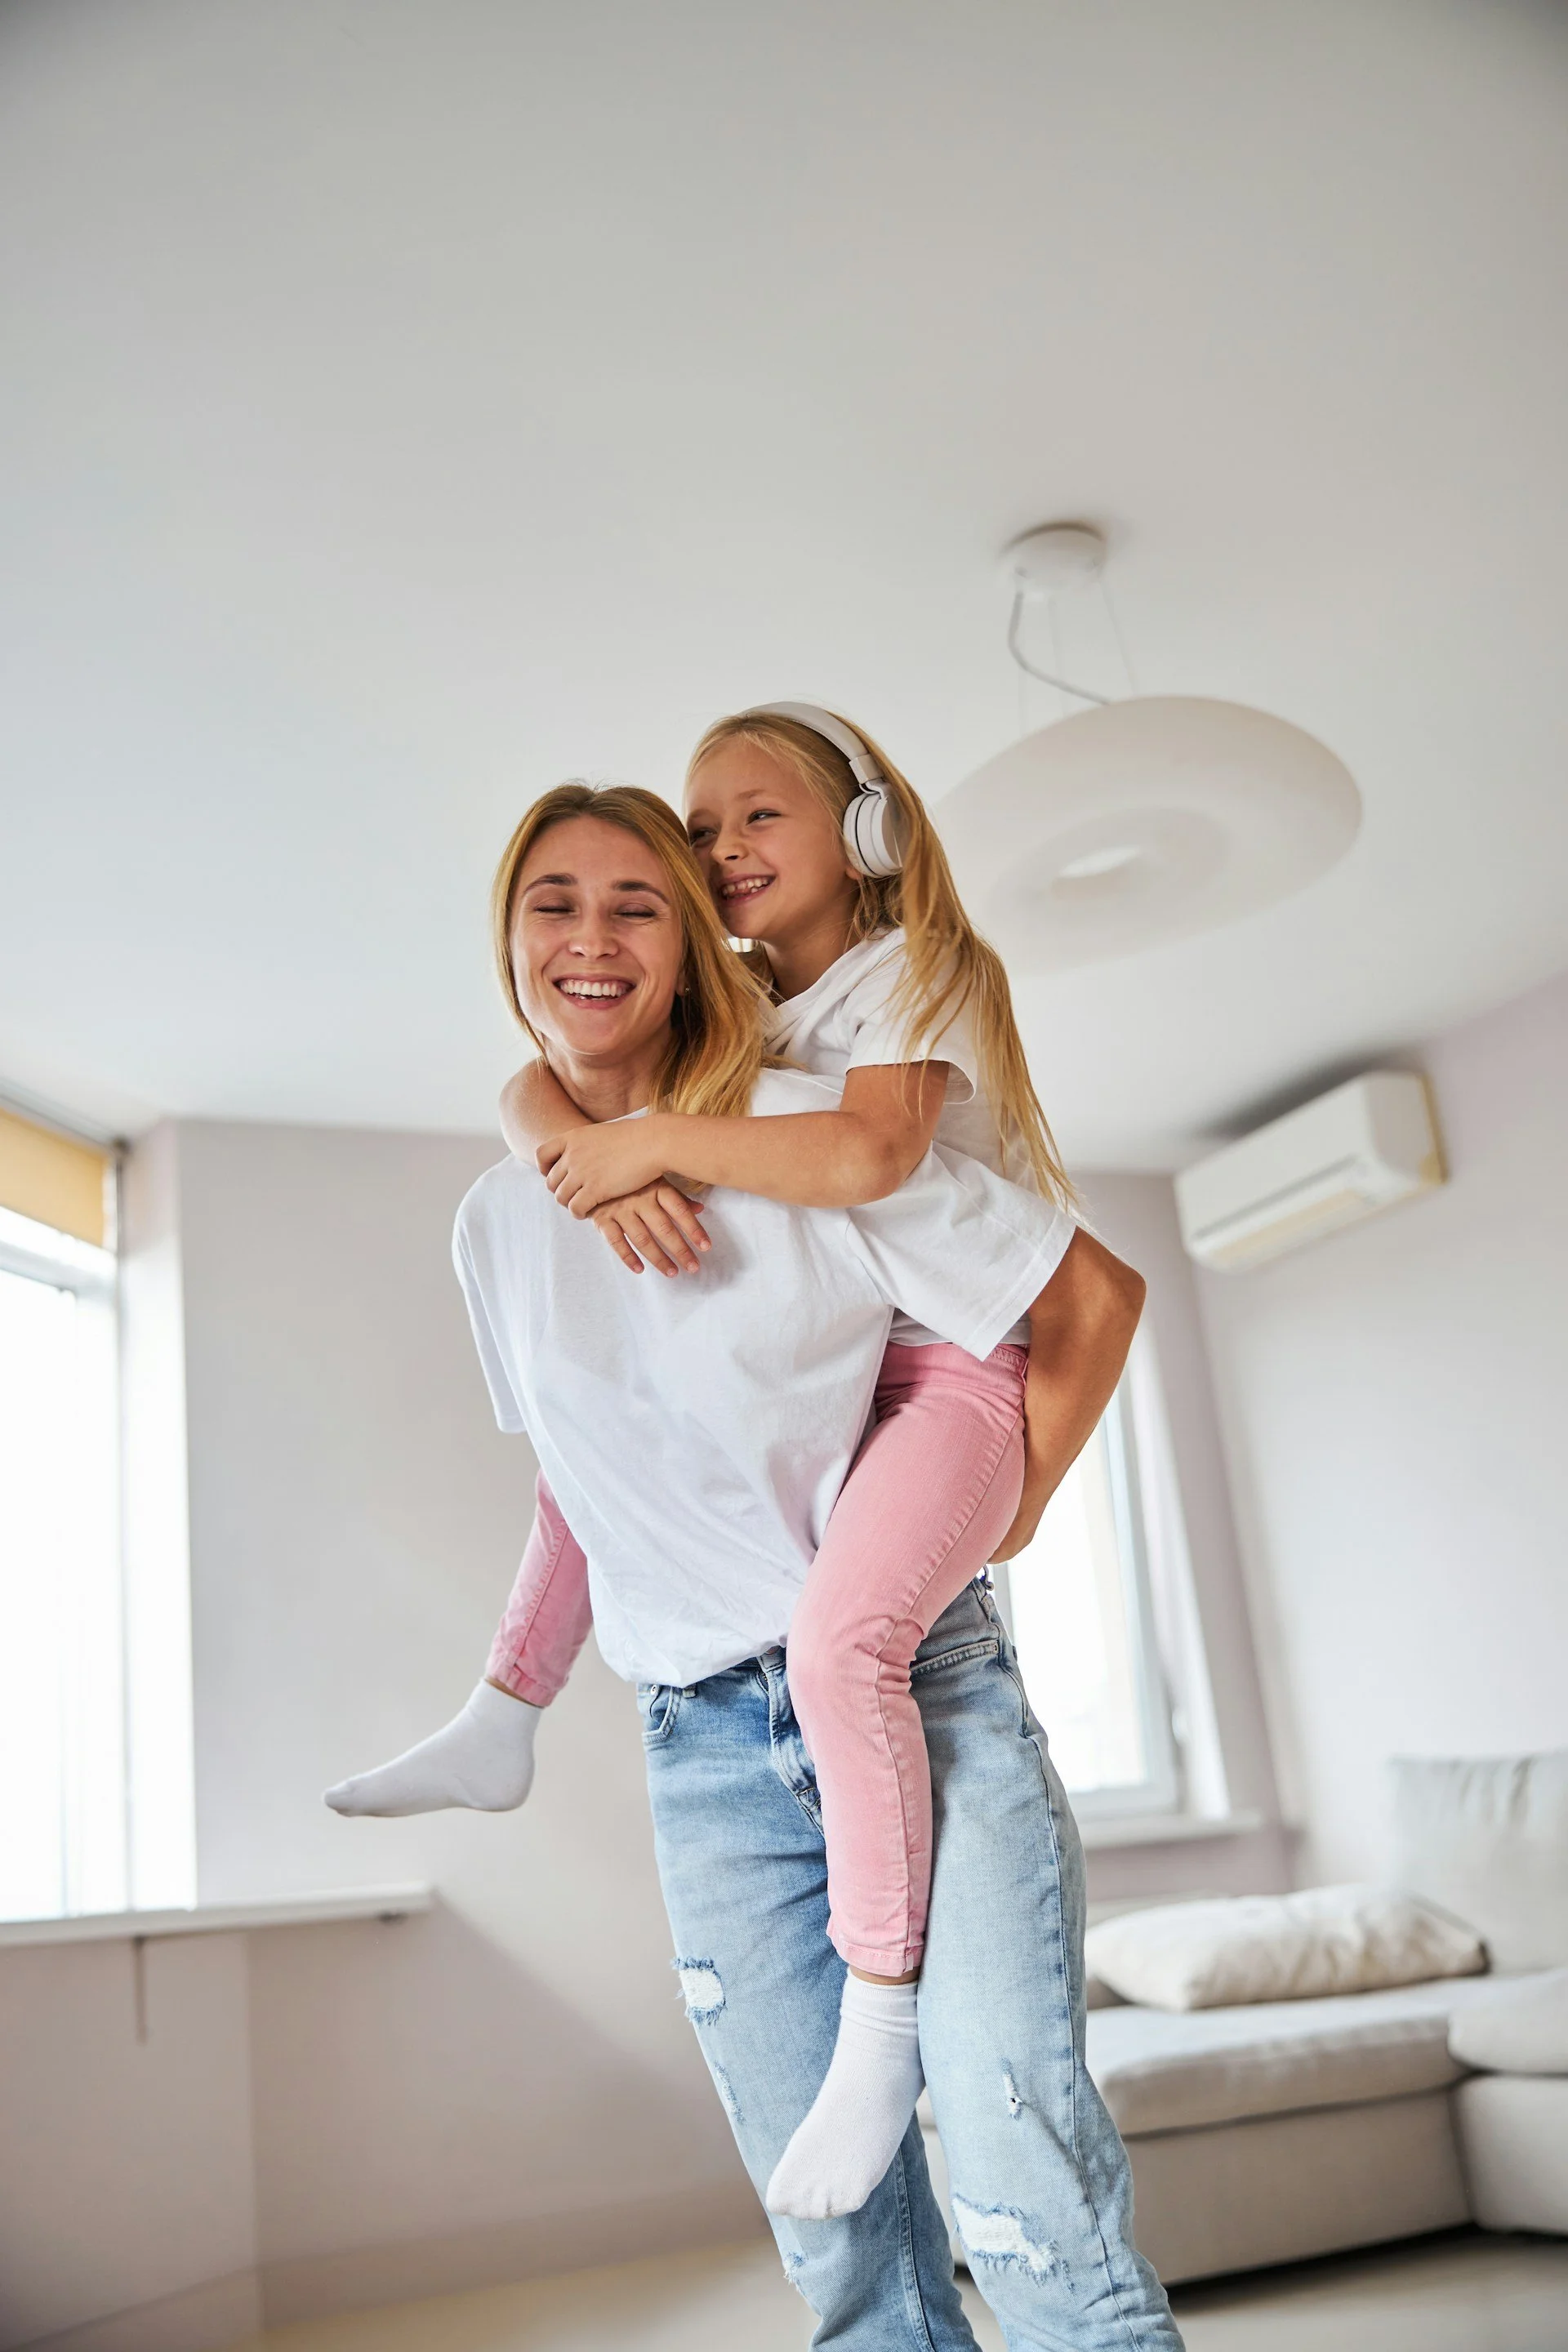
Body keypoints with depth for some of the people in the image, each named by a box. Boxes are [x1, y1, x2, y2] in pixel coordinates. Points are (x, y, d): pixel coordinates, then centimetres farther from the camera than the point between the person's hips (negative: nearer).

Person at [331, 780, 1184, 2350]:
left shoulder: (810, 1133, -8)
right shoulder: (496, 1227, 6)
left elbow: (1095, 1291, -1)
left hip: (920, 1692, -3)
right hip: (707, 1752, 4)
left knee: (1028, 2194, -12)